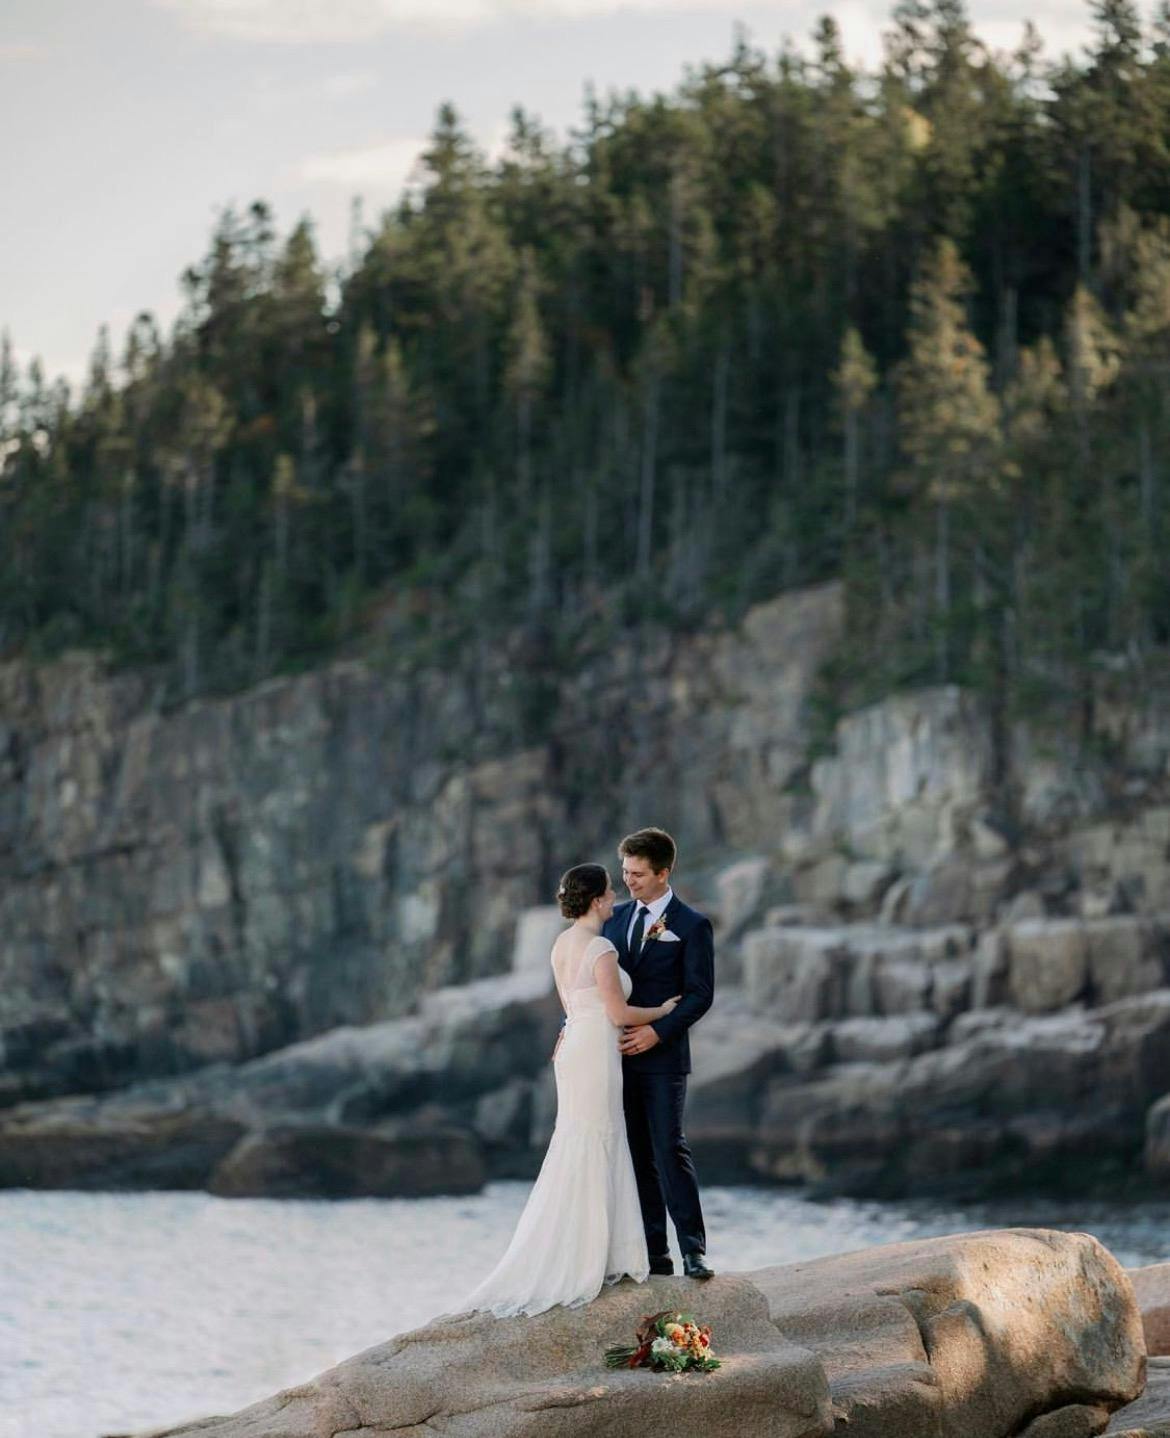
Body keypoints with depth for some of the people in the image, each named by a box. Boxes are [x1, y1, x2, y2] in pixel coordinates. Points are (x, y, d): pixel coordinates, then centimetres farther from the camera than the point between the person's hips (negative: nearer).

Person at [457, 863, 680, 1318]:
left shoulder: (562, 944, 10)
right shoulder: (601, 949, -17)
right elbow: (619, 1014, -16)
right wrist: (663, 1011, 1)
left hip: (572, 1046, 9)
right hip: (596, 1054, -9)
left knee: (580, 1157, 13)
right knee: (592, 1159, -2)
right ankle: (581, 1266, 2)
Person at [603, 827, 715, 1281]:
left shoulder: (691, 925, -4)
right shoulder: (617, 918, 12)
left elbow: (700, 994, -9)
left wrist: (658, 1031, -19)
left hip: (662, 1056, -5)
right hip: (618, 1055, 6)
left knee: (669, 1150, -11)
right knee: (637, 1157, 6)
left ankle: (693, 1251, -8)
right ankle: (654, 1254, 9)